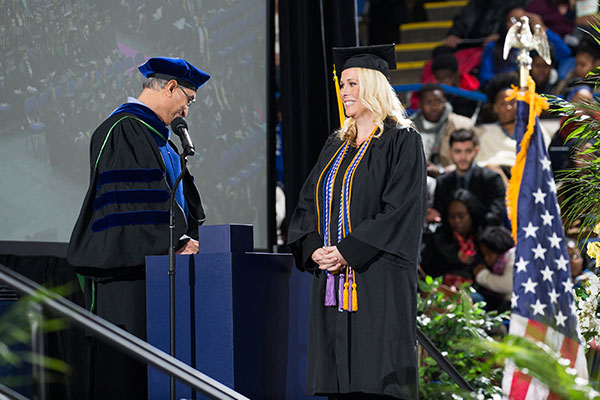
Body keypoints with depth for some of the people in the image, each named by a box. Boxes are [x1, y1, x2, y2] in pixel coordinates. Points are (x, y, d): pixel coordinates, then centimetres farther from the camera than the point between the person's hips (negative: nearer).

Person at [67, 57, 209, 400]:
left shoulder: (158, 135, 20)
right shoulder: (123, 130, -11)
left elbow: (181, 192, 22)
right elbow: (133, 200, -19)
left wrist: (187, 238, 6)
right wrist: (173, 243, -20)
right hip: (127, 265, -10)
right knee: (124, 367, -8)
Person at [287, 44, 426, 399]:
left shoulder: (402, 141, -4)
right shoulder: (336, 147, 18)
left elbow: (399, 210, -13)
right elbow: (308, 205, 15)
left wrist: (348, 251, -18)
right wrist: (313, 249, -5)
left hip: (377, 279, -7)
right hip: (332, 279, 7)